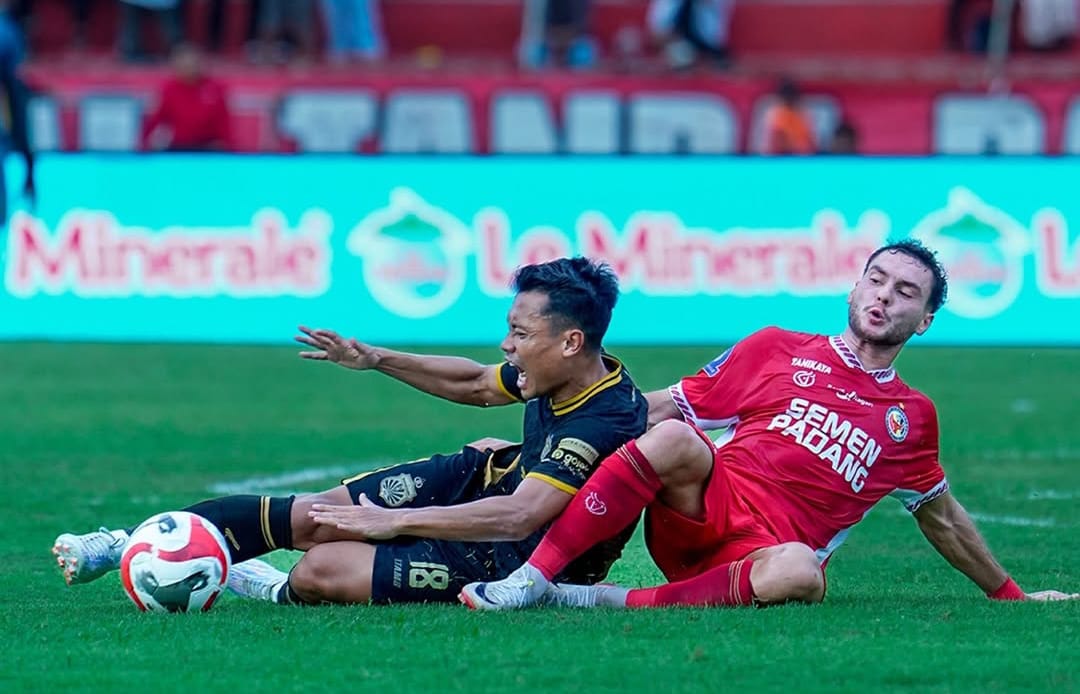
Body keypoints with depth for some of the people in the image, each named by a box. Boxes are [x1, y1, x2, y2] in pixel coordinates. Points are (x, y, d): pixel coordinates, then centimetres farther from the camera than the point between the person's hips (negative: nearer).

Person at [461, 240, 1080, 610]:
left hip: (766, 557, 0)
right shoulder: (778, 350, 14)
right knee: (675, 437, -34)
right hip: (701, 513, 0)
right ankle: (533, 578, -36)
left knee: (799, 571, -40)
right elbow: (668, 406, 14)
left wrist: (1010, 594, 35)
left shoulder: (912, 418, 18)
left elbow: (940, 516, 32)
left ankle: (612, 603, -37)